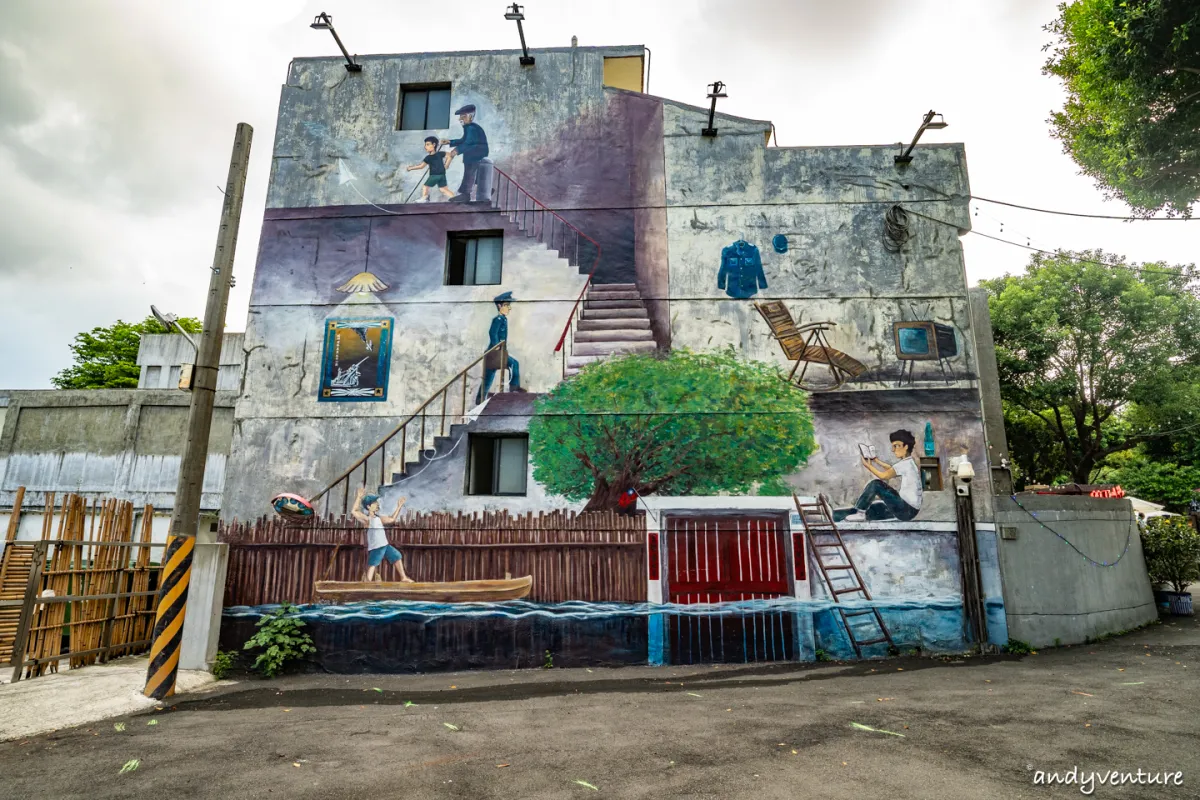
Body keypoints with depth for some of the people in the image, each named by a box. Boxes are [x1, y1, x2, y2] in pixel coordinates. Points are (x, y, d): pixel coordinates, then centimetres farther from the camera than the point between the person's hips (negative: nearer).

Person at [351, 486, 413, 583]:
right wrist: (359, 497, -30)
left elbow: (392, 519, 26)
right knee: (372, 564, -11)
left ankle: (403, 578, 28)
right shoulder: (367, 518, -10)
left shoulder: (379, 518, 13)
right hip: (375, 547, -8)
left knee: (397, 556, 17)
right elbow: (353, 512, -26)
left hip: (385, 545, 8)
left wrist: (399, 507, 24)